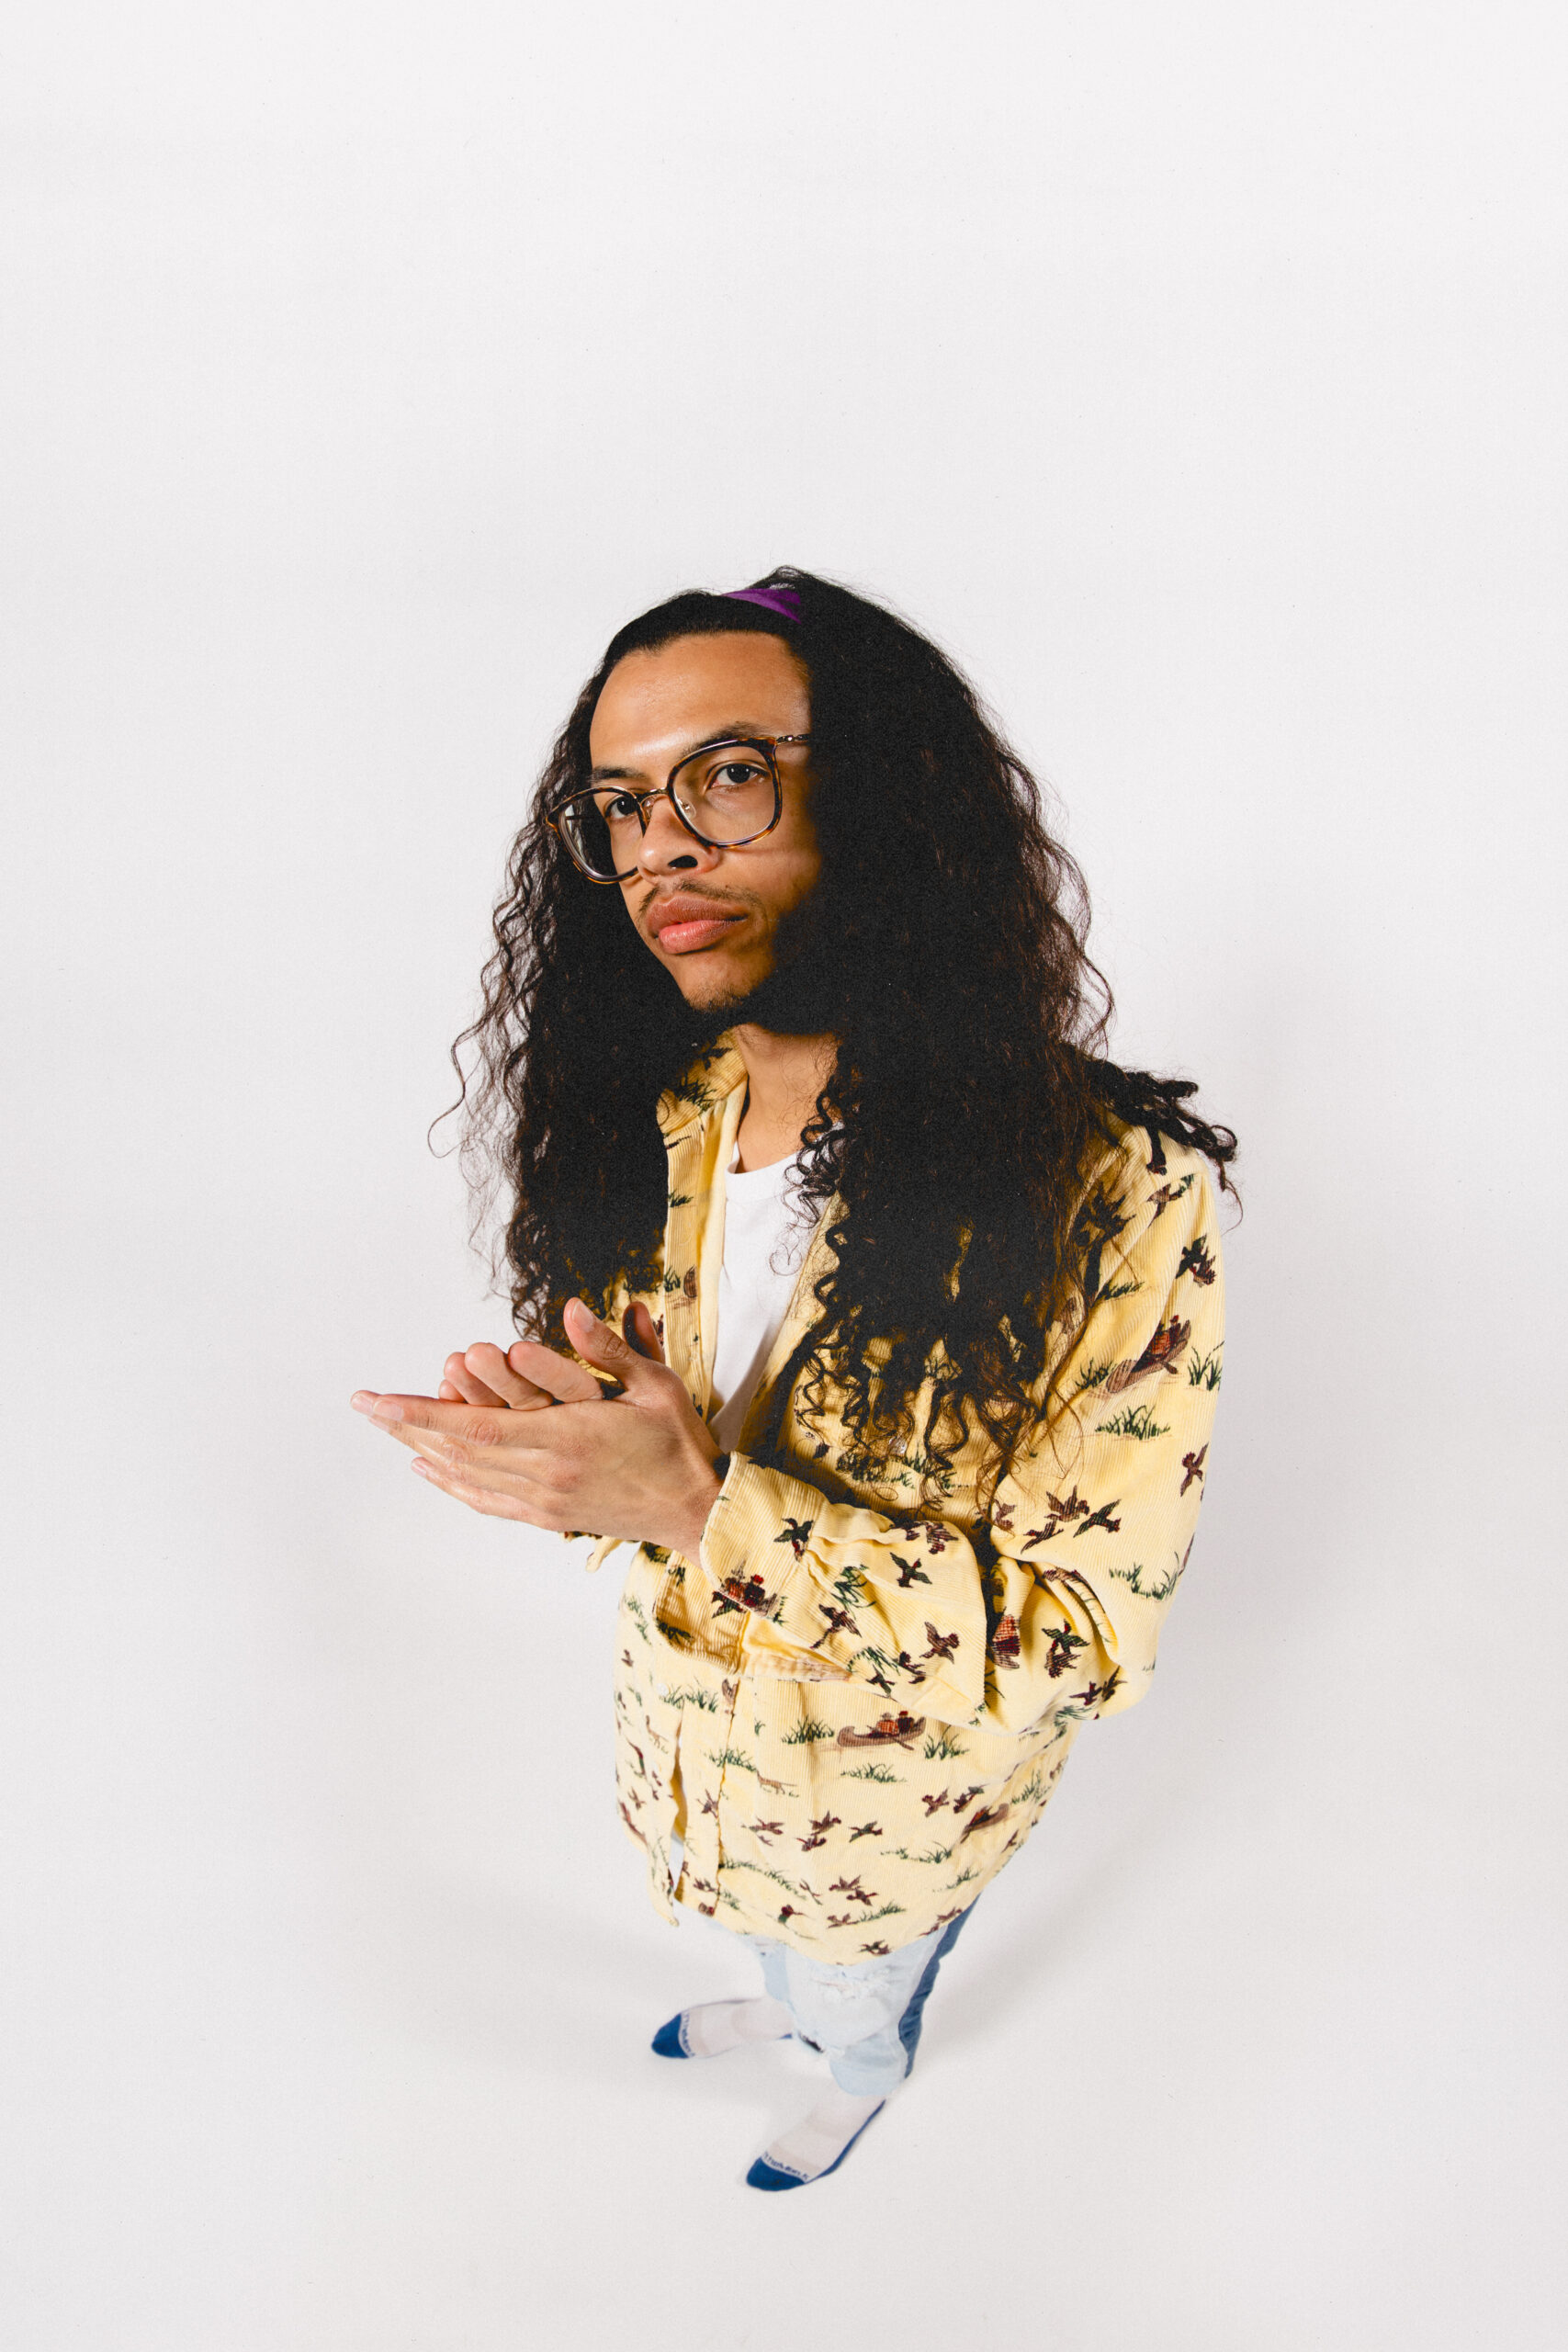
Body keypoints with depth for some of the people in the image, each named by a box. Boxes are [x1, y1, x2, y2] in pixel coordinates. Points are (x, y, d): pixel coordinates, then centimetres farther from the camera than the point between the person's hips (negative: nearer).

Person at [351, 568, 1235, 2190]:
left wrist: (700, 1508, -39)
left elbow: (1084, 1629, -30)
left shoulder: (1115, 1197, -34)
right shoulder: (647, 1127, -14)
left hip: (905, 1771, -4)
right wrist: (555, 1430, -26)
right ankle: (787, 2001, 70)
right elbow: (643, 1441, 0)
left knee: (862, 1974, 29)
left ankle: (868, 2065, 65)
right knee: (764, 1912, 35)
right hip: (691, 1716, 4)